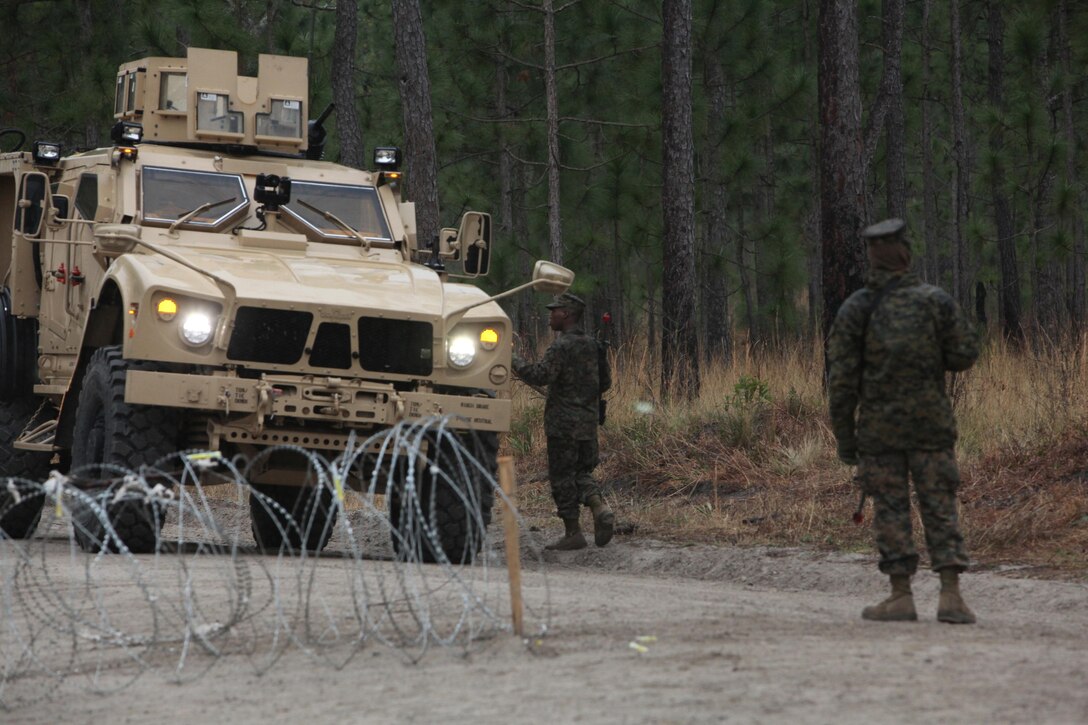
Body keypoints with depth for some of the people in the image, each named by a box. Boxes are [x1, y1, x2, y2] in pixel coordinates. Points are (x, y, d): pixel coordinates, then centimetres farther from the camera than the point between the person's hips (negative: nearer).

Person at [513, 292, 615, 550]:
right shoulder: (591, 345, 11)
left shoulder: (562, 346, -15)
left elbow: (541, 376, -23)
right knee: (581, 471, 17)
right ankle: (600, 507, -8)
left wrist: (514, 361, -12)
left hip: (563, 422, -7)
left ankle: (573, 533, 2)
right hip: (588, 421, 8)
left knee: (562, 477, 0)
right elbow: (601, 382, 18)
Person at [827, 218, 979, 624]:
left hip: (879, 428, 0)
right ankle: (951, 596, -5)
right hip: (931, 423, 1)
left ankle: (901, 597, 5)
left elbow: (840, 378, -5)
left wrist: (843, 434, 2)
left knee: (890, 511, 6)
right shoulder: (936, 301, -3)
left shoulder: (855, 309, -3)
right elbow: (965, 355, -2)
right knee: (940, 507, 3)